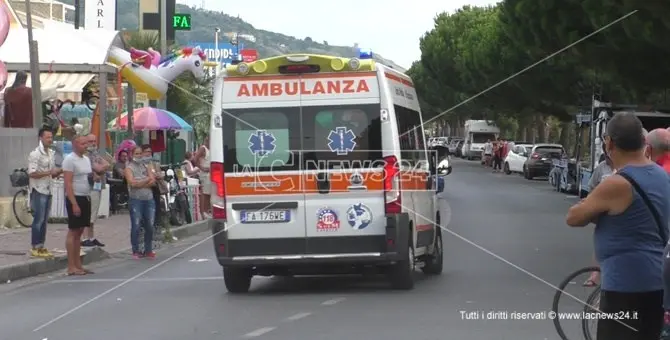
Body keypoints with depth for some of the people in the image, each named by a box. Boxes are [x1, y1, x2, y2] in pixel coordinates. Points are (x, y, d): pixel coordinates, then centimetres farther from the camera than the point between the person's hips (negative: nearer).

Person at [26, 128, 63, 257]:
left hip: (48, 190, 8)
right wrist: (50, 172, -22)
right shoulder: (35, 154, -12)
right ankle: (35, 248, -2)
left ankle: (41, 247, 15)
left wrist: (60, 171, 0)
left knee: (44, 220, 10)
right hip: (38, 191, -8)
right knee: (38, 220, -7)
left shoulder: (51, 154, 14)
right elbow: (32, 173, -19)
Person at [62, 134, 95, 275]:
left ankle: (78, 265, 14)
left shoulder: (86, 159, 14)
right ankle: (71, 267, -4)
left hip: (86, 198, 8)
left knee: (79, 232, 11)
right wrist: (74, 204, -22)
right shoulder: (70, 160, -12)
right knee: (73, 232, -5)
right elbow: (68, 183, -18)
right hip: (75, 198, -8)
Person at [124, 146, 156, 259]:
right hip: (136, 200, -4)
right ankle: (136, 251, 2)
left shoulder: (145, 166, 15)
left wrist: (139, 183, -10)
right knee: (136, 226, -5)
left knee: (150, 226, 4)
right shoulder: (129, 168, 2)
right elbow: (132, 183, -14)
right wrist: (146, 180, -4)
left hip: (149, 199, 4)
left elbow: (153, 181, 3)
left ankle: (148, 250, 15)